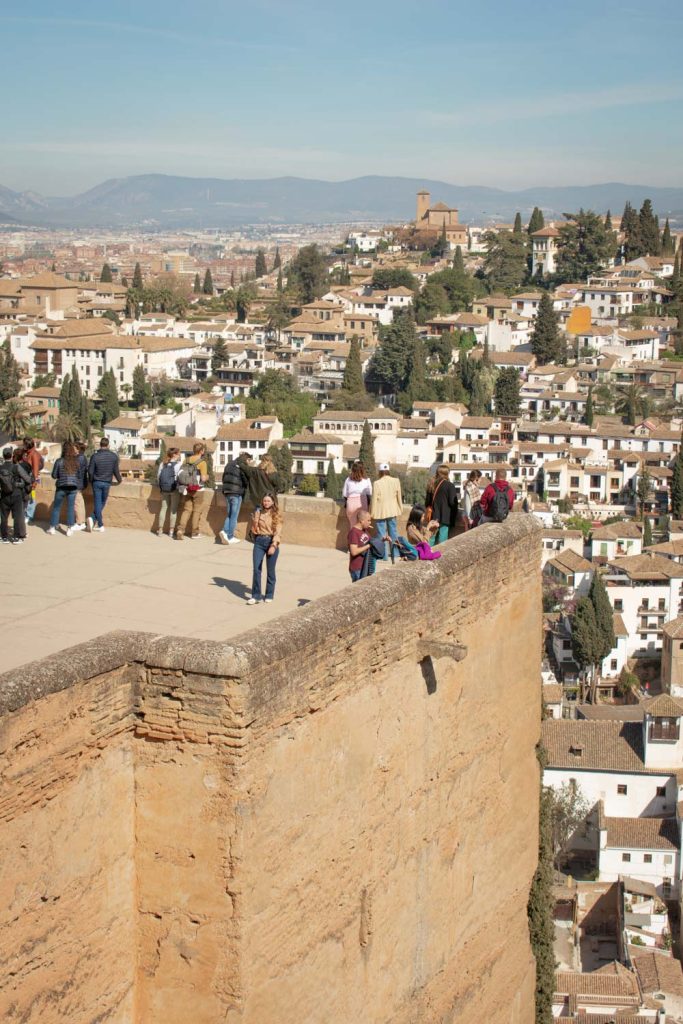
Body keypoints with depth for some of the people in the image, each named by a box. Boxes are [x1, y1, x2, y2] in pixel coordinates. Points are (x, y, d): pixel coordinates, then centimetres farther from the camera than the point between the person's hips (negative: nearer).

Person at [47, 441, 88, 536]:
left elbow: (54, 476, -5)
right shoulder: (79, 460, -6)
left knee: (56, 507, 12)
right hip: (73, 487, 1)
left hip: (61, 487, -1)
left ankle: (52, 527, 16)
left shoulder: (59, 461, -10)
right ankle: (69, 529, 8)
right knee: (70, 507, 9)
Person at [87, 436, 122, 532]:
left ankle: (100, 525, -7)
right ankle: (93, 519, 1)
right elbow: (116, 470, -2)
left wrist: (91, 481, 11)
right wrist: (119, 480, 16)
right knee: (102, 503, 13)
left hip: (97, 482, -1)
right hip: (107, 483, 1)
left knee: (97, 503, 4)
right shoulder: (114, 456, -5)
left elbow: (90, 471, -7)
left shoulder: (94, 456, -9)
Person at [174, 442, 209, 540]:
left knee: (186, 509, 12)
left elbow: (180, 473, 4)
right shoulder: (202, 462, -15)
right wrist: (207, 477, 2)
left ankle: (180, 529, -4)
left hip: (187, 489, 5)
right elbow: (203, 478, -19)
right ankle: (194, 533, 15)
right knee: (197, 510, 9)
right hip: (198, 490, -5)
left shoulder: (187, 460, 2)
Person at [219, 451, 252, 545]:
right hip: (237, 493, -7)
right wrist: (244, 489, 12)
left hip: (227, 491, 7)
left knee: (229, 514, 15)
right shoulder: (242, 467, -9)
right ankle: (230, 537, 1)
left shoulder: (229, 465, 14)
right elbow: (246, 481, -8)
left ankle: (225, 531, -4)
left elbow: (224, 478, 17)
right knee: (234, 516, 0)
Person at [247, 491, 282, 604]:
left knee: (270, 570, 7)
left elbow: (277, 531, -8)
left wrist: (273, 546, -17)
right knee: (256, 569, -4)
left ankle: (269, 595, 18)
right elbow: (254, 528, 8)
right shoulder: (258, 512, 5)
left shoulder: (277, 514, -2)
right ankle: (255, 595, 2)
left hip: (271, 542, -2)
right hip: (259, 542, 2)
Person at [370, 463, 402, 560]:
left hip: (380, 512, -4)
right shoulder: (396, 481, -6)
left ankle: (384, 556, 8)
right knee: (393, 531, 18)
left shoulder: (377, 483, -18)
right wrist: (399, 509, 17)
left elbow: (374, 500, -12)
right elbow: (399, 497, 4)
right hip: (392, 511, 4)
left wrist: (372, 513, -1)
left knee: (382, 534, 4)